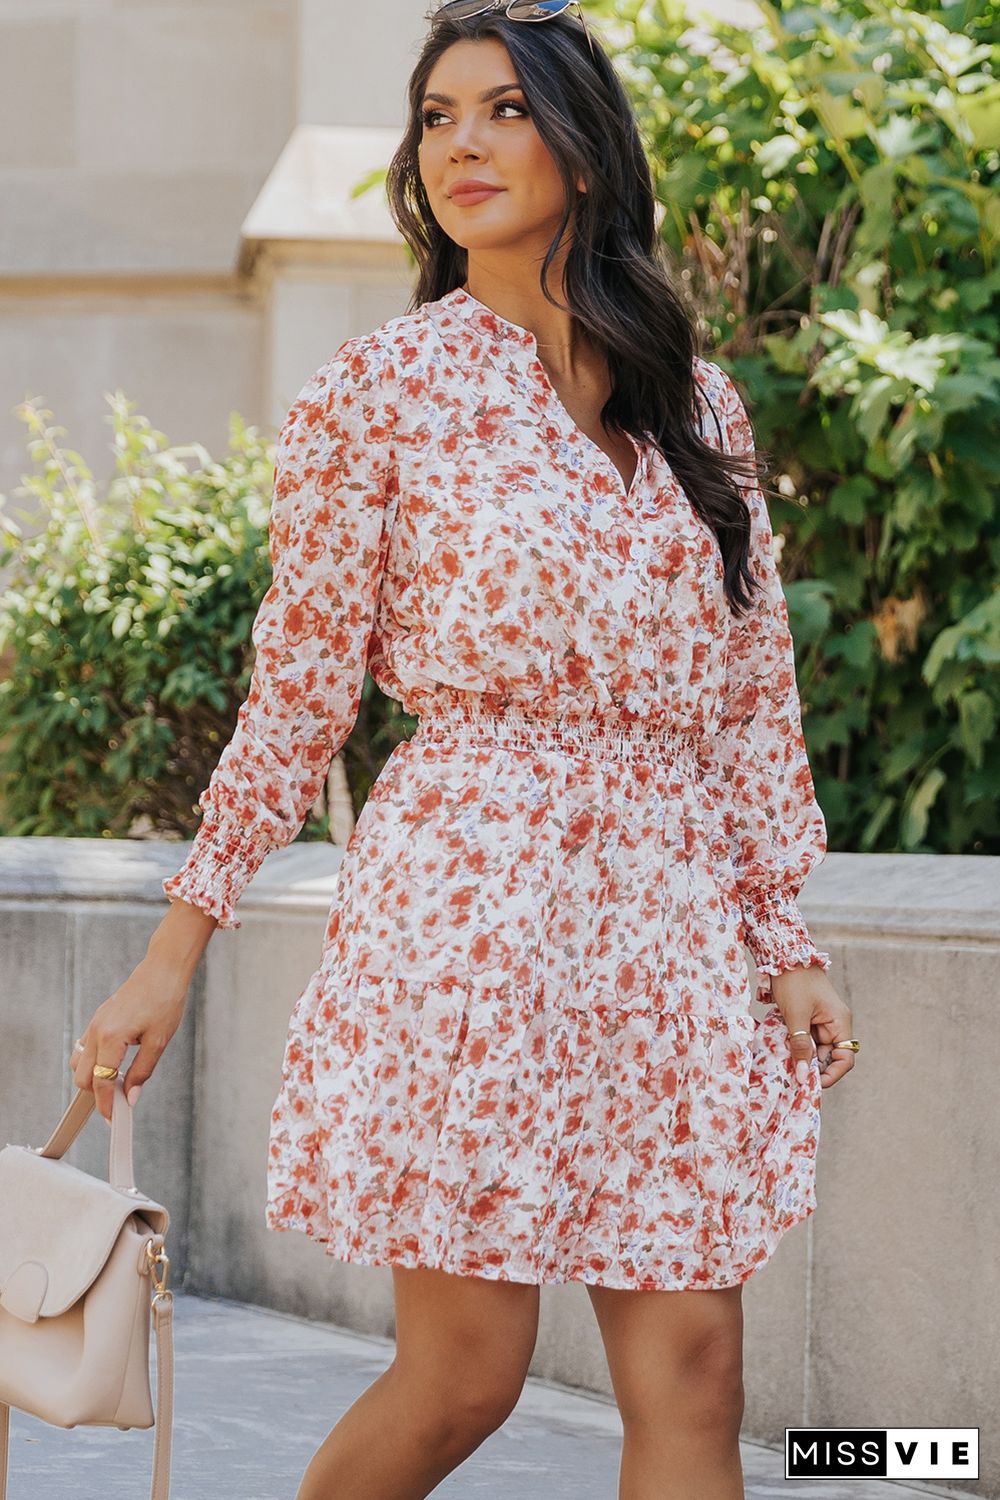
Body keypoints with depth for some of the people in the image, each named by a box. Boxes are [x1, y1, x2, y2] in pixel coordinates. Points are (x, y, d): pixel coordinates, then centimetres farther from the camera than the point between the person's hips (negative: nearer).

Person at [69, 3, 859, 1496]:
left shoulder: (697, 405, 13)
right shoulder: (377, 392, 1)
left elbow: (753, 695, 15)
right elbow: (297, 695, 3)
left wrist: (788, 941, 9)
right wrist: (175, 950, 0)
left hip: (672, 902, 4)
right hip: (467, 888, -4)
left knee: (692, 1375, -1)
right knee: (465, 1370, -4)